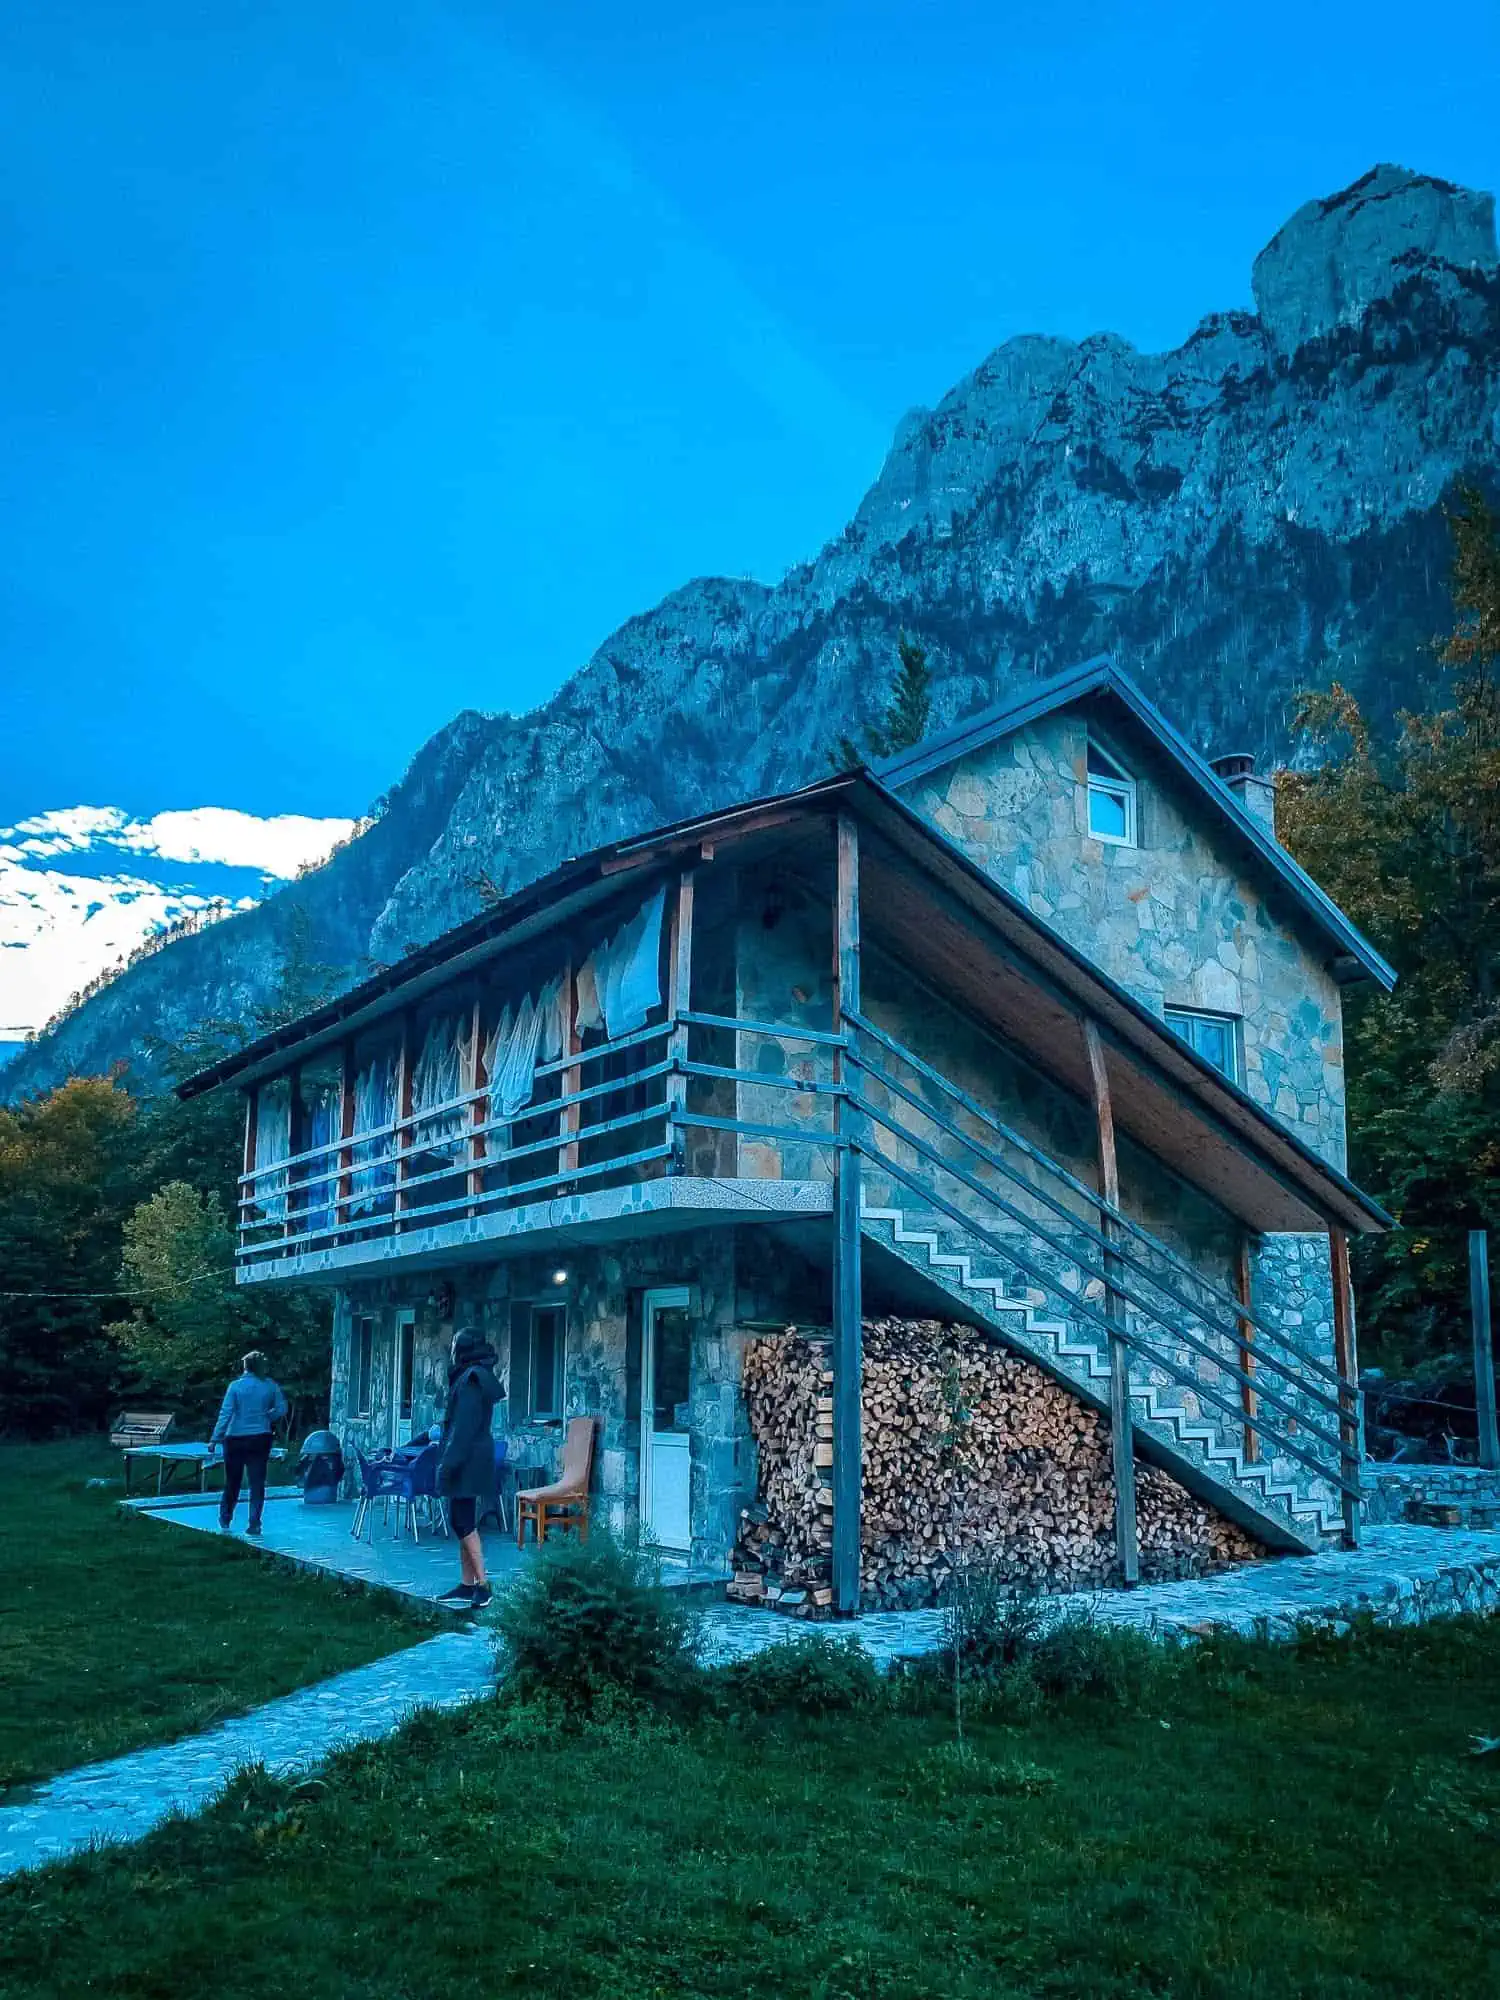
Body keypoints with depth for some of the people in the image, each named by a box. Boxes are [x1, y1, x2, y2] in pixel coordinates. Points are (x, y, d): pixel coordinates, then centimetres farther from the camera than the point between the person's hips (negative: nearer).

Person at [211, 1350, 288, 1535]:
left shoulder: (236, 1386, -9)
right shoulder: (270, 1385, -2)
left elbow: (225, 1414, -11)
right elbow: (281, 1409, 2)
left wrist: (216, 1438, -8)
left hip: (236, 1438, -1)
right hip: (261, 1438, 1)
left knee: (232, 1482, 13)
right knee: (257, 1482, 5)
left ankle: (225, 1520, 25)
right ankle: (254, 1524, 4)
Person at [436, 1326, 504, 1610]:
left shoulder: (470, 1379, -14)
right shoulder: (479, 1377, 15)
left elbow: (464, 1426, -20)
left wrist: (449, 1462, -21)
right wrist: (449, 1459, 21)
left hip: (467, 1461, -10)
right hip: (473, 1460, 10)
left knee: (464, 1522, -9)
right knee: (463, 1522, 11)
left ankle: (482, 1584, -9)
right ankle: (467, 1584, 13)